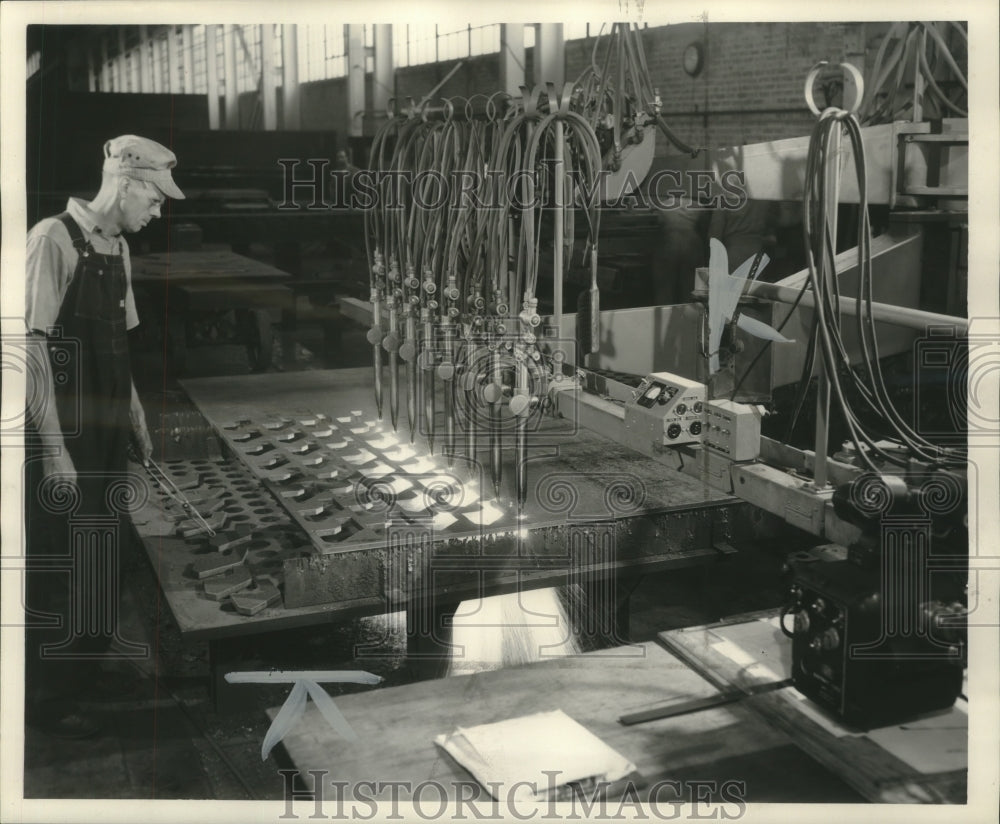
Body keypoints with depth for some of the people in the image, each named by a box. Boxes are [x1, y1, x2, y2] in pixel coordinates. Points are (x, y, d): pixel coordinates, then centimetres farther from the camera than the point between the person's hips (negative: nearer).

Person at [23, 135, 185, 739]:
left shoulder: (118, 249, 10)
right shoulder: (54, 239, -16)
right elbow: (31, 345, -19)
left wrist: (137, 420, 16)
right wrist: (54, 447, -21)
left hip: (108, 437, 8)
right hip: (64, 440, -8)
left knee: (102, 561, 17)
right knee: (59, 567, 2)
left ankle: (89, 671, 34)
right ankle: (47, 700, 17)